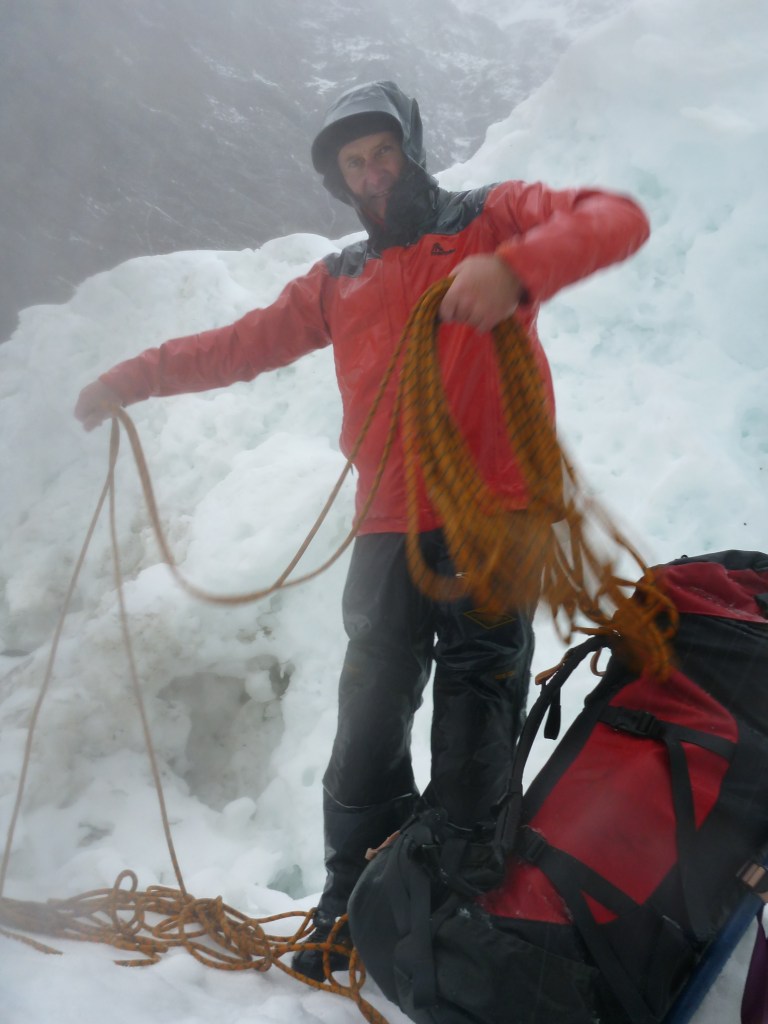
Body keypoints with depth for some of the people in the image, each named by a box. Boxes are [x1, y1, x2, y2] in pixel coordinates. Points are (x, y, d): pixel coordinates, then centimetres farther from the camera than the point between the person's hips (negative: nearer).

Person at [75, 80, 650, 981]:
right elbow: (245, 343, 25)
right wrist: (134, 378, 22)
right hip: (391, 535, 5)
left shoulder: (494, 217, 7)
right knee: (366, 731, 6)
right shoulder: (339, 282, 20)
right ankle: (351, 910, 20)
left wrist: (517, 268, -25)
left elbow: (618, 219, -7)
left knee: (472, 745, -3)